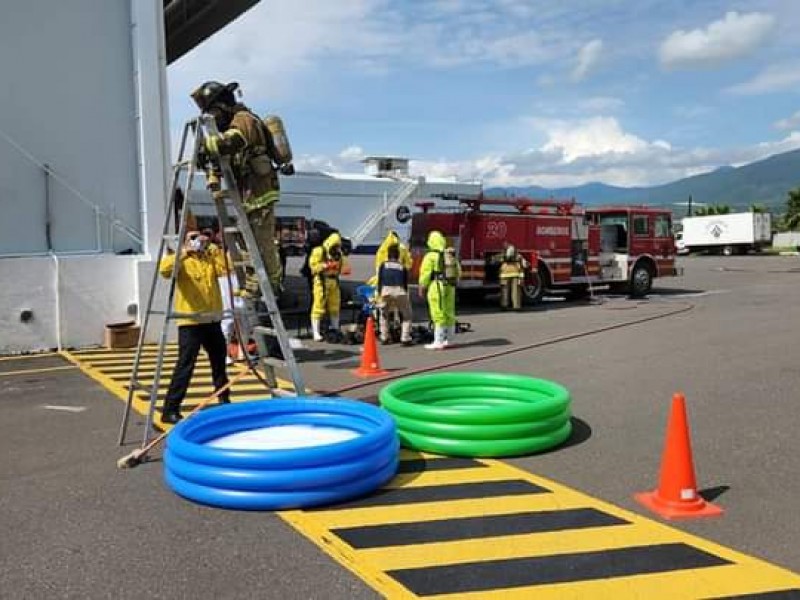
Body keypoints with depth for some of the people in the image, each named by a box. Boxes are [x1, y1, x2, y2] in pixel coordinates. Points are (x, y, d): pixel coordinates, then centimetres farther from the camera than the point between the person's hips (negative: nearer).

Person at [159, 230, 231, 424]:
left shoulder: (210, 258, 12)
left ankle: (224, 400, 35)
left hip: (212, 320, 6)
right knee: (185, 366, -11)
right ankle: (170, 410, -6)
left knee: (219, 362, 19)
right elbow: (164, 268, -24)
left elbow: (226, 268, -6)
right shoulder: (181, 260, -3)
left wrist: (212, 248, -9)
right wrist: (185, 252, -25)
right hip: (190, 322, -6)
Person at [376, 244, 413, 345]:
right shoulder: (402, 267, 21)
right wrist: (405, 293, 32)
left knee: (384, 314, 23)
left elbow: (380, 280, 12)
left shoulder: (383, 265, 19)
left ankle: (384, 338, 21)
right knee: (406, 315, 16)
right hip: (399, 291, 0)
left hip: (386, 290, 0)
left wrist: (379, 294, 14)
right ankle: (405, 338, 6)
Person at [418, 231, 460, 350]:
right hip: (450, 287, 7)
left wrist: (422, 288, 1)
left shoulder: (431, 256, -8)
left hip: (436, 287, -6)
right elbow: (458, 272, 15)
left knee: (438, 315, -5)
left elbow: (425, 273, -8)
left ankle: (438, 342, -4)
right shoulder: (451, 255, 12)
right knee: (449, 313, 13)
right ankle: (448, 340, 21)